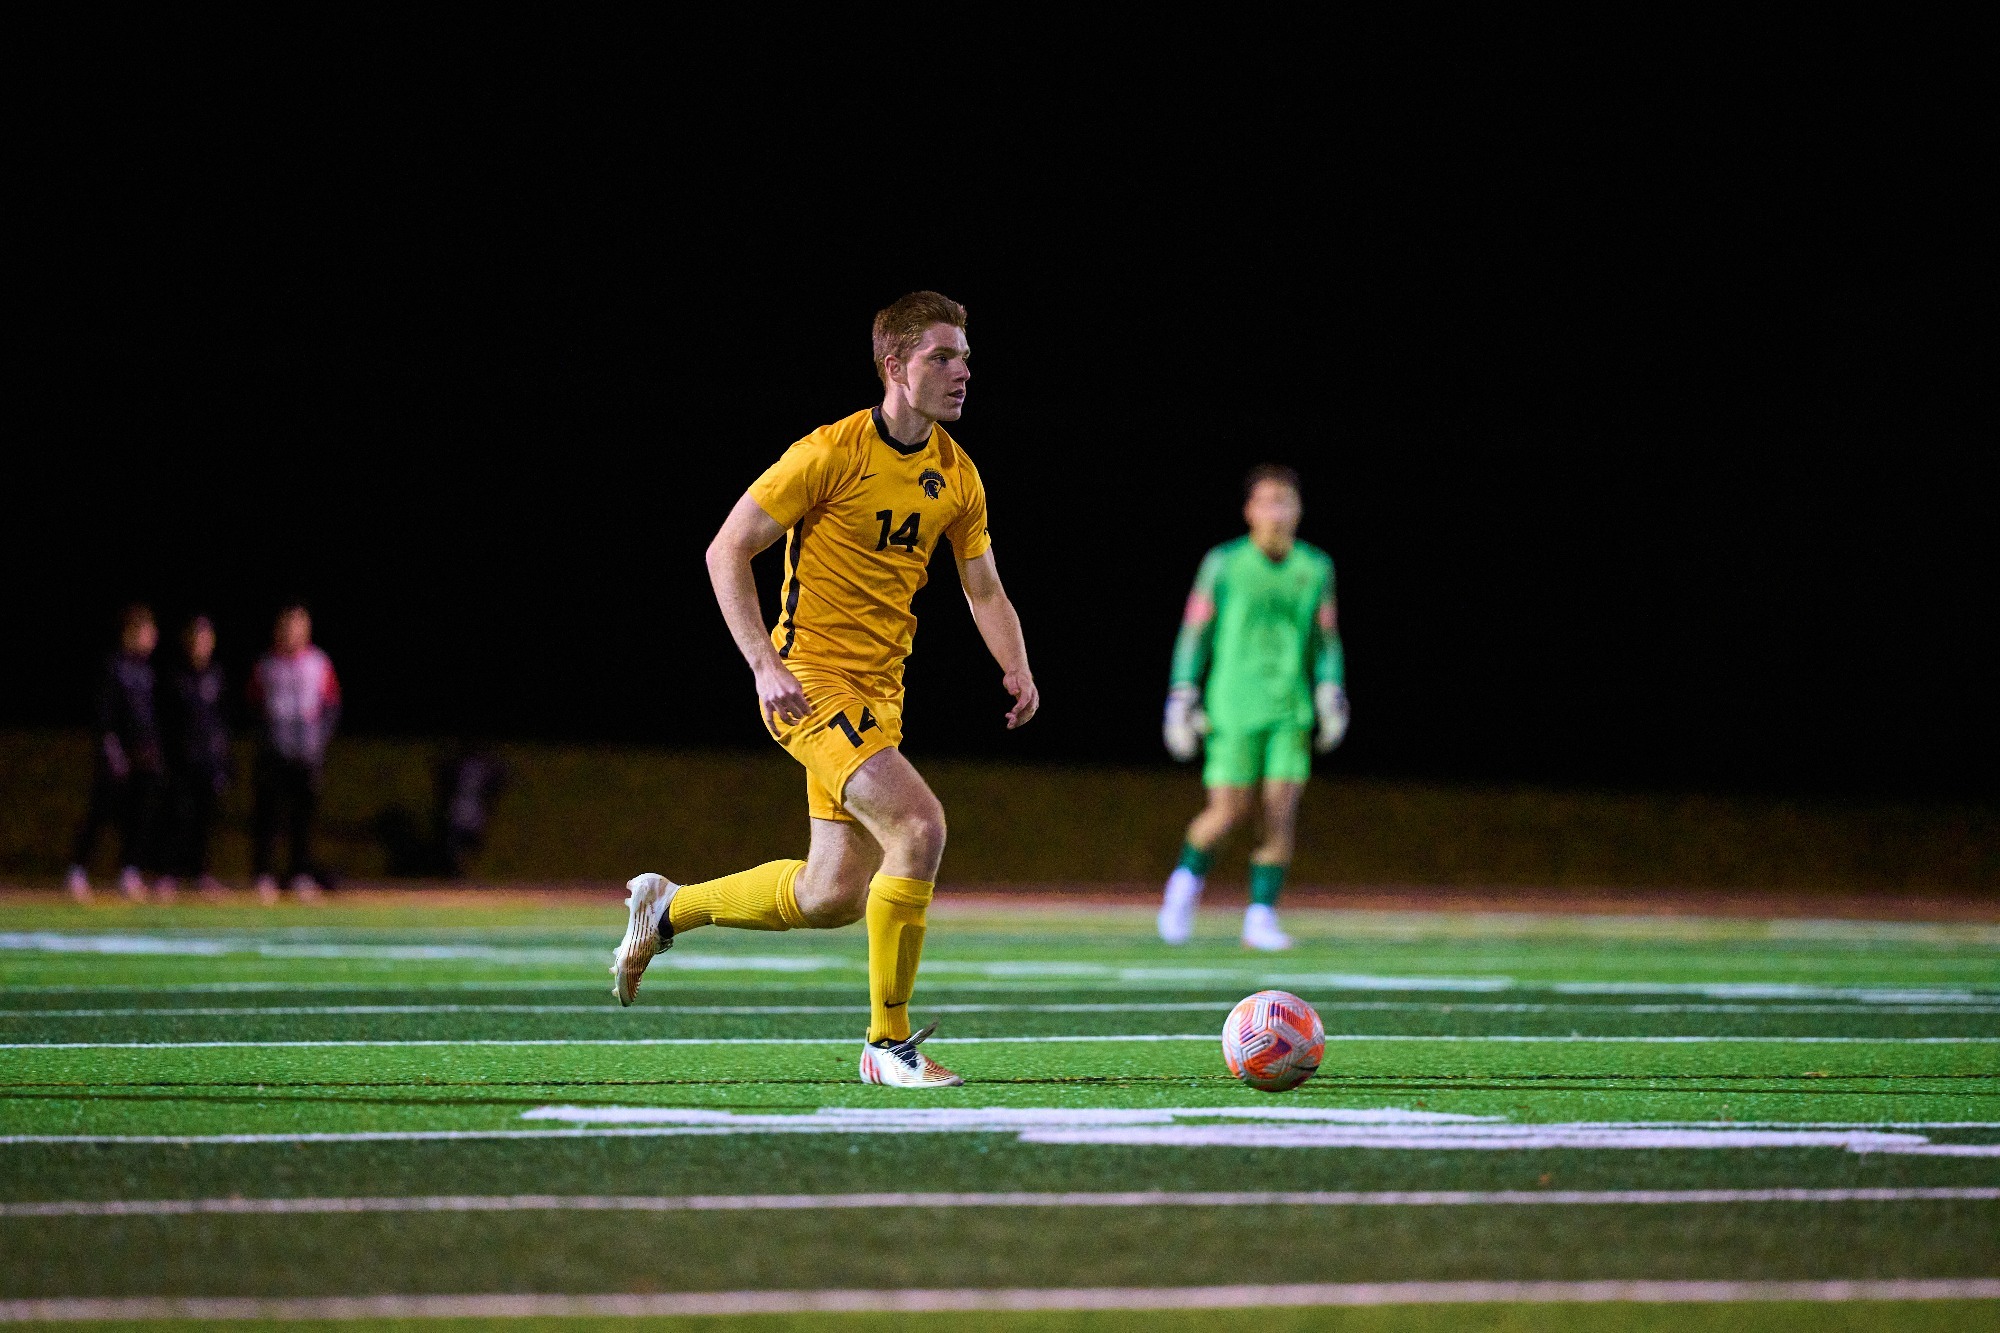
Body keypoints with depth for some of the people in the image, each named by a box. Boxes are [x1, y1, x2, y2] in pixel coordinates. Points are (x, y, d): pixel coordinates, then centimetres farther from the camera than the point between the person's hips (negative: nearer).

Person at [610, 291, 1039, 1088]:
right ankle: (889, 1043, -15)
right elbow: (726, 551, -10)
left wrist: (1016, 667, -4)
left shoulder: (956, 476, 7)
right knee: (920, 826, -24)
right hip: (811, 683, -8)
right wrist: (765, 664, -20)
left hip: (879, 692, 8)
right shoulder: (830, 453, -14)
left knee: (834, 896, 10)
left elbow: (984, 589, 16)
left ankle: (667, 909, 34)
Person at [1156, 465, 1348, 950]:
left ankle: (1261, 918, 1)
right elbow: (1194, 635, 3)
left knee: (1282, 814, -7)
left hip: (1291, 710, 3)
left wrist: (1331, 698, 3)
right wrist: (1181, 699, -1)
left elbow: (1327, 642, 14)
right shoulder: (1223, 564, -1)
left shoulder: (1315, 568, 8)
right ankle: (1187, 880, 20)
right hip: (1234, 707, -3)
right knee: (1228, 811, -7)